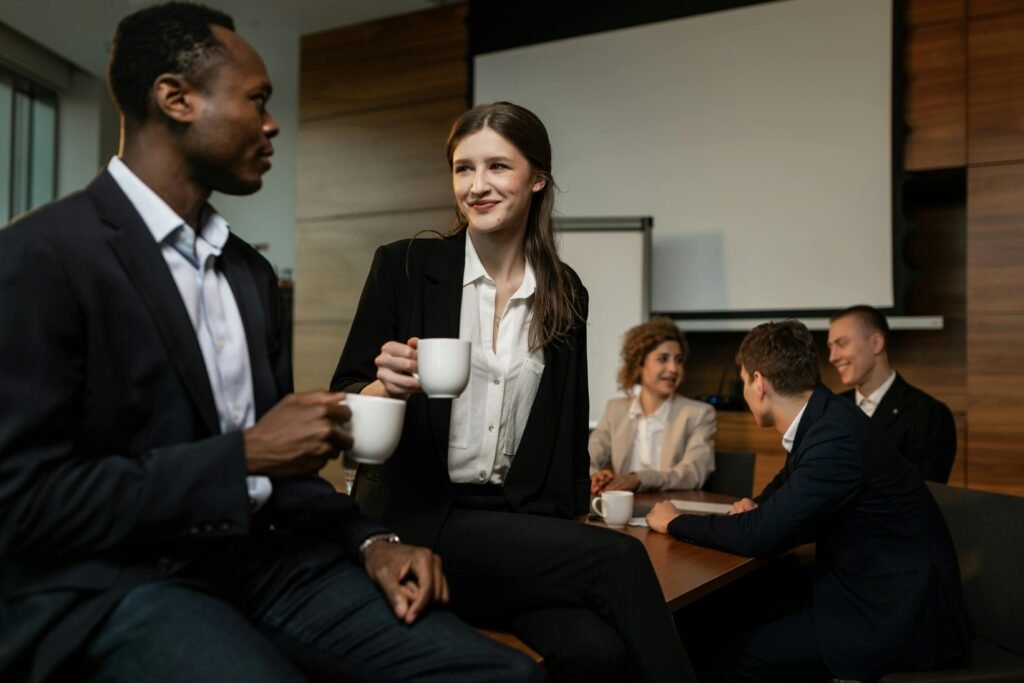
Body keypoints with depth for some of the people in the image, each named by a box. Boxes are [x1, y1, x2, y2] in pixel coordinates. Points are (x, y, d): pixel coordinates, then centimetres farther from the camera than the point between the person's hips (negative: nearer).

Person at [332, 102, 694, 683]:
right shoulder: (405, 266, -3)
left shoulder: (566, 293, 6)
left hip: (522, 523, 3)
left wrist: (569, 523, 2)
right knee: (620, 560, -24)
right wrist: (389, 387, -22)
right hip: (420, 521, -2)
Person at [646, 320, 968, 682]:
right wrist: (757, 509, -4)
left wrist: (675, 521, -10)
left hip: (895, 615, -8)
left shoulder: (836, 438, -25)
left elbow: (760, 535, -25)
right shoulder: (821, 416, 3)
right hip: (869, 589, 8)